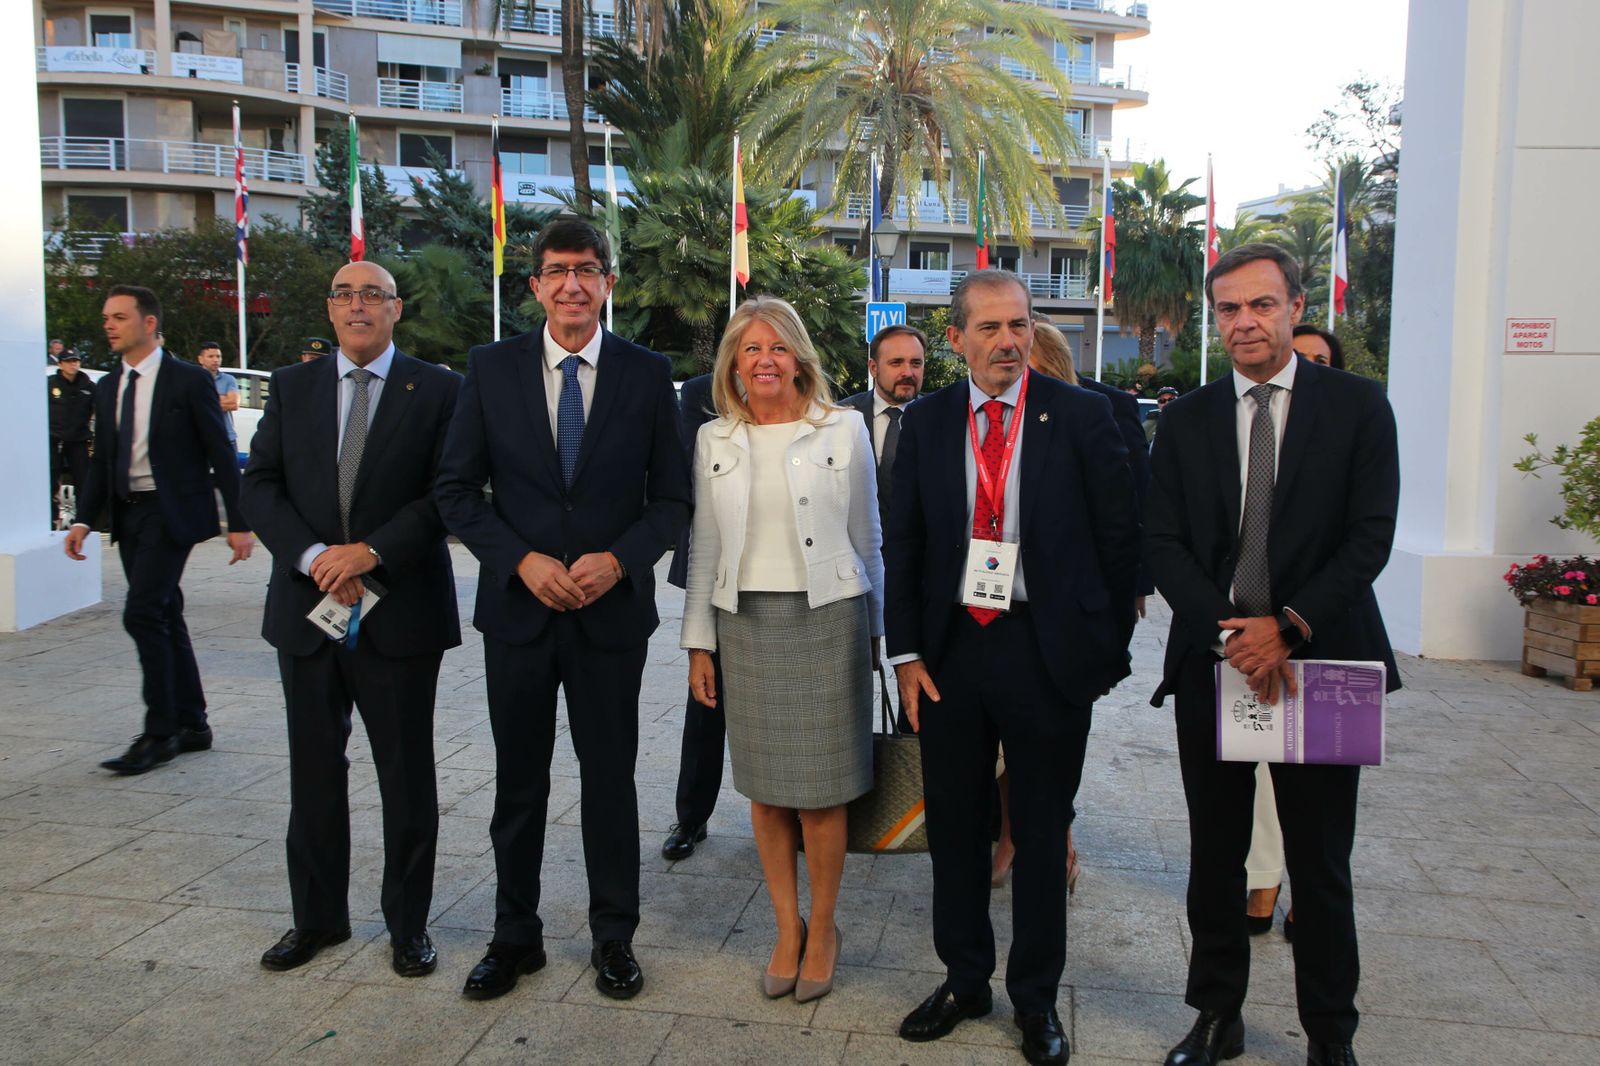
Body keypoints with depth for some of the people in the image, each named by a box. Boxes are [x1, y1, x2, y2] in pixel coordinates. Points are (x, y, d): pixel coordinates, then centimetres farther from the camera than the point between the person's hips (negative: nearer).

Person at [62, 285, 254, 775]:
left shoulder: (188, 380, -7)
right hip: (129, 514, 7)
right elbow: (101, 461, 15)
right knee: (164, 617, 11)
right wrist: (84, 519, 3)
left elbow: (221, 455, -7)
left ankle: (159, 733, -3)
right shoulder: (107, 388, 12)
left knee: (142, 614, -13)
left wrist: (238, 523, -10)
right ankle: (191, 725, 20)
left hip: (171, 513, -7)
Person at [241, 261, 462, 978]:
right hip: (306, 607, 4)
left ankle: (408, 924, 22)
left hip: (401, 610, -3)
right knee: (314, 770, 14)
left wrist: (371, 552, -18)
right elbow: (259, 486, 3)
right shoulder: (292, 387, 9)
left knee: (407, 776, 6)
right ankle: (318, 916, 31)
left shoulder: (437, 391, -1)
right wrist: (314, 557, -12)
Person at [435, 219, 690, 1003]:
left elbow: (671, 498, 1)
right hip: (517, 606, 1)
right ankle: (515, 936, 30)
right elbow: (456, 489, 1)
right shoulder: (491, 368, 1)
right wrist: (522, 559, -12)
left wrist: (617, 559, -15)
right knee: (518, 781, 13)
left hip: (611, 608, -1)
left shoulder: (647, 374, -1)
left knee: (610, 776, 10)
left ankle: (614, 936, 27)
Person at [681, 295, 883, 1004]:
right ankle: (787, 928, 23)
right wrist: (699, 641, 7)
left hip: (826, 619, -2)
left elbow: (866, 537, 5)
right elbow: (704, 546, 9)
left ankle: (822, 930, 21)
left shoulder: (843, 430, 0)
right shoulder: (714, 440, 7)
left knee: (820, 788, 1)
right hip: (747, 625, 3)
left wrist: (875, 627, 8)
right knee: (765, 788, 7)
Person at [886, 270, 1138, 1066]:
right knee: (953, 823, 14)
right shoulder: (925, 422, 4)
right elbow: (901, 543, 5)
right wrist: (905, 652, 0)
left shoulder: (1081, 417, -3)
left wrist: (1107, 647, -3)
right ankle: (964, 980, 33)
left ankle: (1036, 998, 29)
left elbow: (1119, 536, -1)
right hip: (950, 649, 3)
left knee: (1042, 832, 11)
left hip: (1048, 651, -2)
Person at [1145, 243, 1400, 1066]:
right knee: (1214, 855, 12)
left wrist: (1289, 626, -17)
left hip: (1319, 659, -2)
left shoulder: (1357, 406, 1)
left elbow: (1370, 535, -7)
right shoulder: (1186, 419, 6)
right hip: (1212, 660, 2)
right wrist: (1226, 633, -14)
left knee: (1321, 862, 9)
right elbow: (1162, 542, 0)